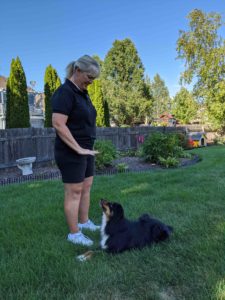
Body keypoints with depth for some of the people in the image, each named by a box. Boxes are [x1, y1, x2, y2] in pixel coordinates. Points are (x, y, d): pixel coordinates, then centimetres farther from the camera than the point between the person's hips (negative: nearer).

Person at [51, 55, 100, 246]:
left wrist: (87, 147, 15)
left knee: (86, 187, 16)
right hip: (71, 153, -9)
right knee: (74, 192, 0)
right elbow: (58, 124, -24)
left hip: (86, 150, 9)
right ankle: (74, 233, 14)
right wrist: (78, 149, -23)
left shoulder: (83, 93, 12)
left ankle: (84, 222, 32)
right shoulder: (65, 92, -16)